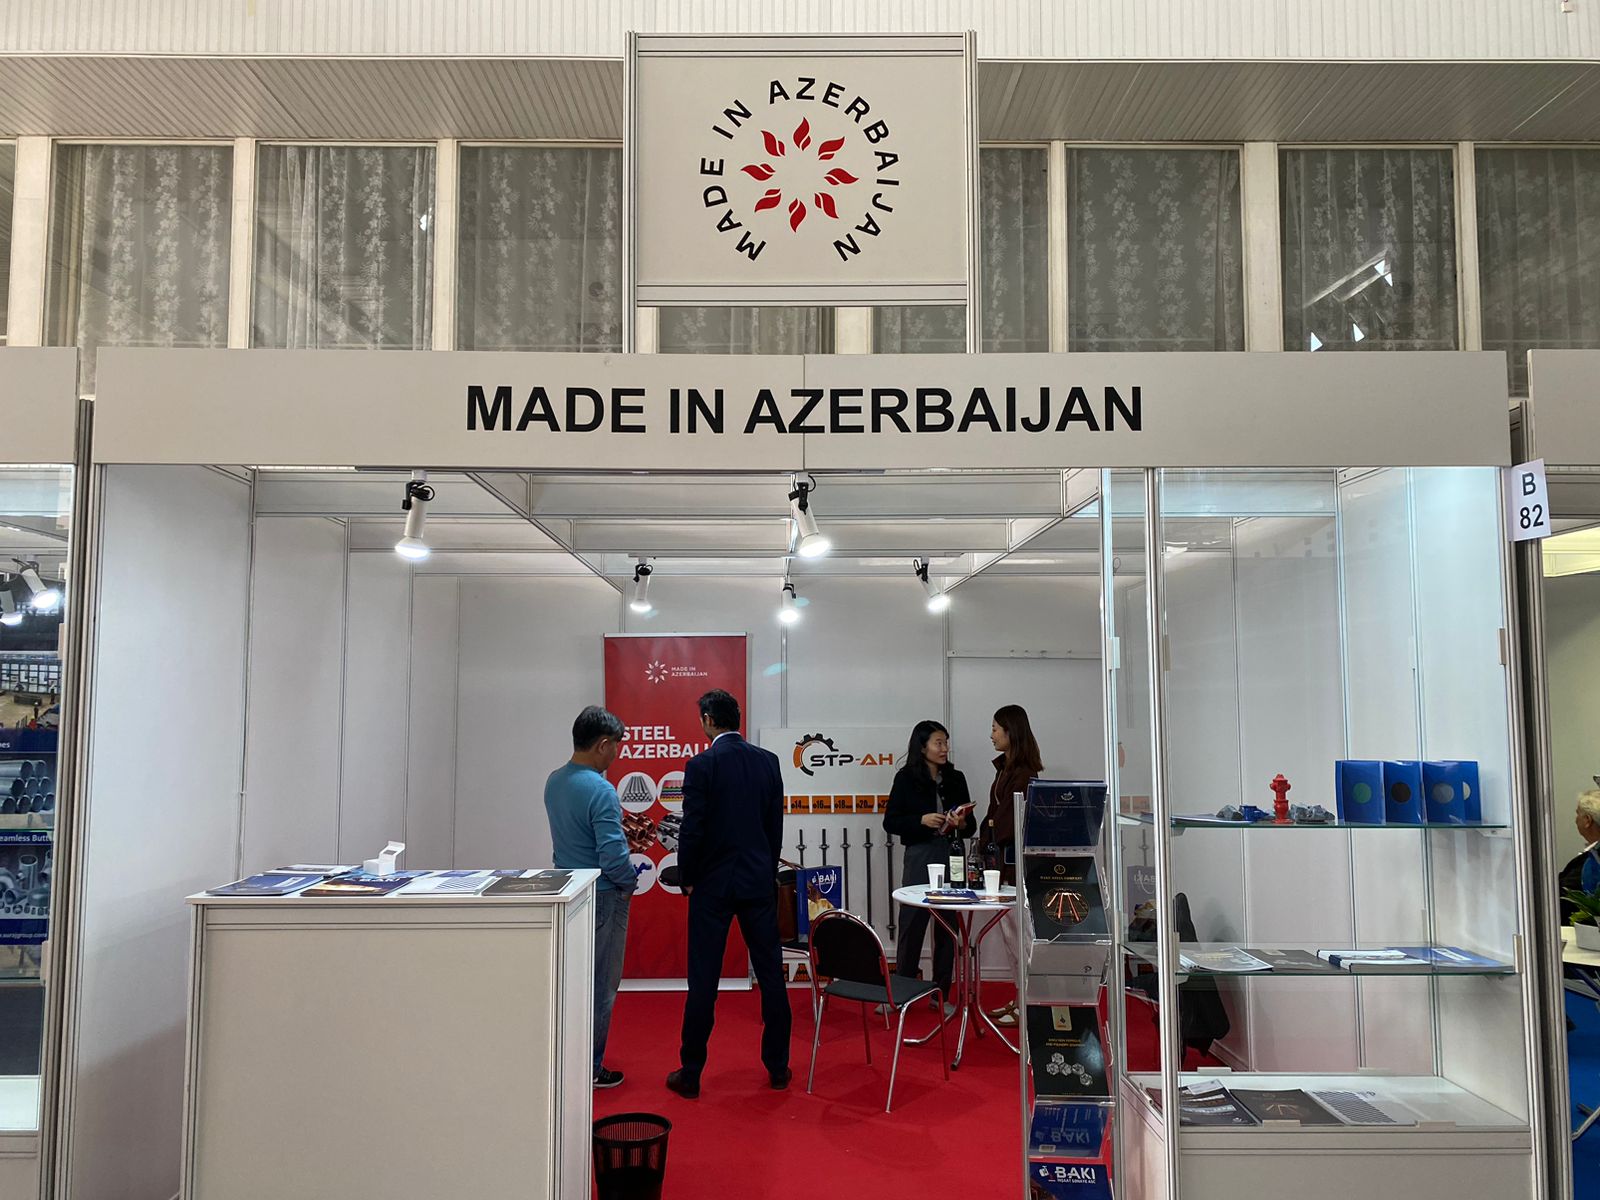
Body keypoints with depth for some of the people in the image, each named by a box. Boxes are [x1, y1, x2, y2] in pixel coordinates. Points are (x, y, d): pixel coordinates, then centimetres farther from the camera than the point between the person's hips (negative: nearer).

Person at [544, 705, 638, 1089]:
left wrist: (623, 828, 14)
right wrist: (631, 882, -7)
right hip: (602, 898, -8)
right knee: (601, 986, 4)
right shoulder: (600, 791, -24)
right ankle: (589, 1069, 13)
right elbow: (613, 858, -25)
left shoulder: (554, 781, 3)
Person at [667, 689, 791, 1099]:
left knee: (703, 979, 3)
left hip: (713, 884, -4)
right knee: (770, 973, 11)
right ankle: (778, 1067, 19)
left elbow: (692, 829, -12)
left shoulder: (701, 765, -12)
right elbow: (776, 824, 7)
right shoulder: (768, 761, 2)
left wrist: (686, 878, 2)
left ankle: (691, 1073, 12)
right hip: (759, 881, 4)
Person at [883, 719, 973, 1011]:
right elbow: (891, 822, -1)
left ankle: (942, 994, 15)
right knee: (912, 924, -2)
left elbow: (970, 828, 13)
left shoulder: (956, 778, 9)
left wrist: (962, 823, -9)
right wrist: (922, 820, -15)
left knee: (947, 926, 5)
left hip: (952, 856, 3)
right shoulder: (906, 778, 0)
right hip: (919, 856, -3)